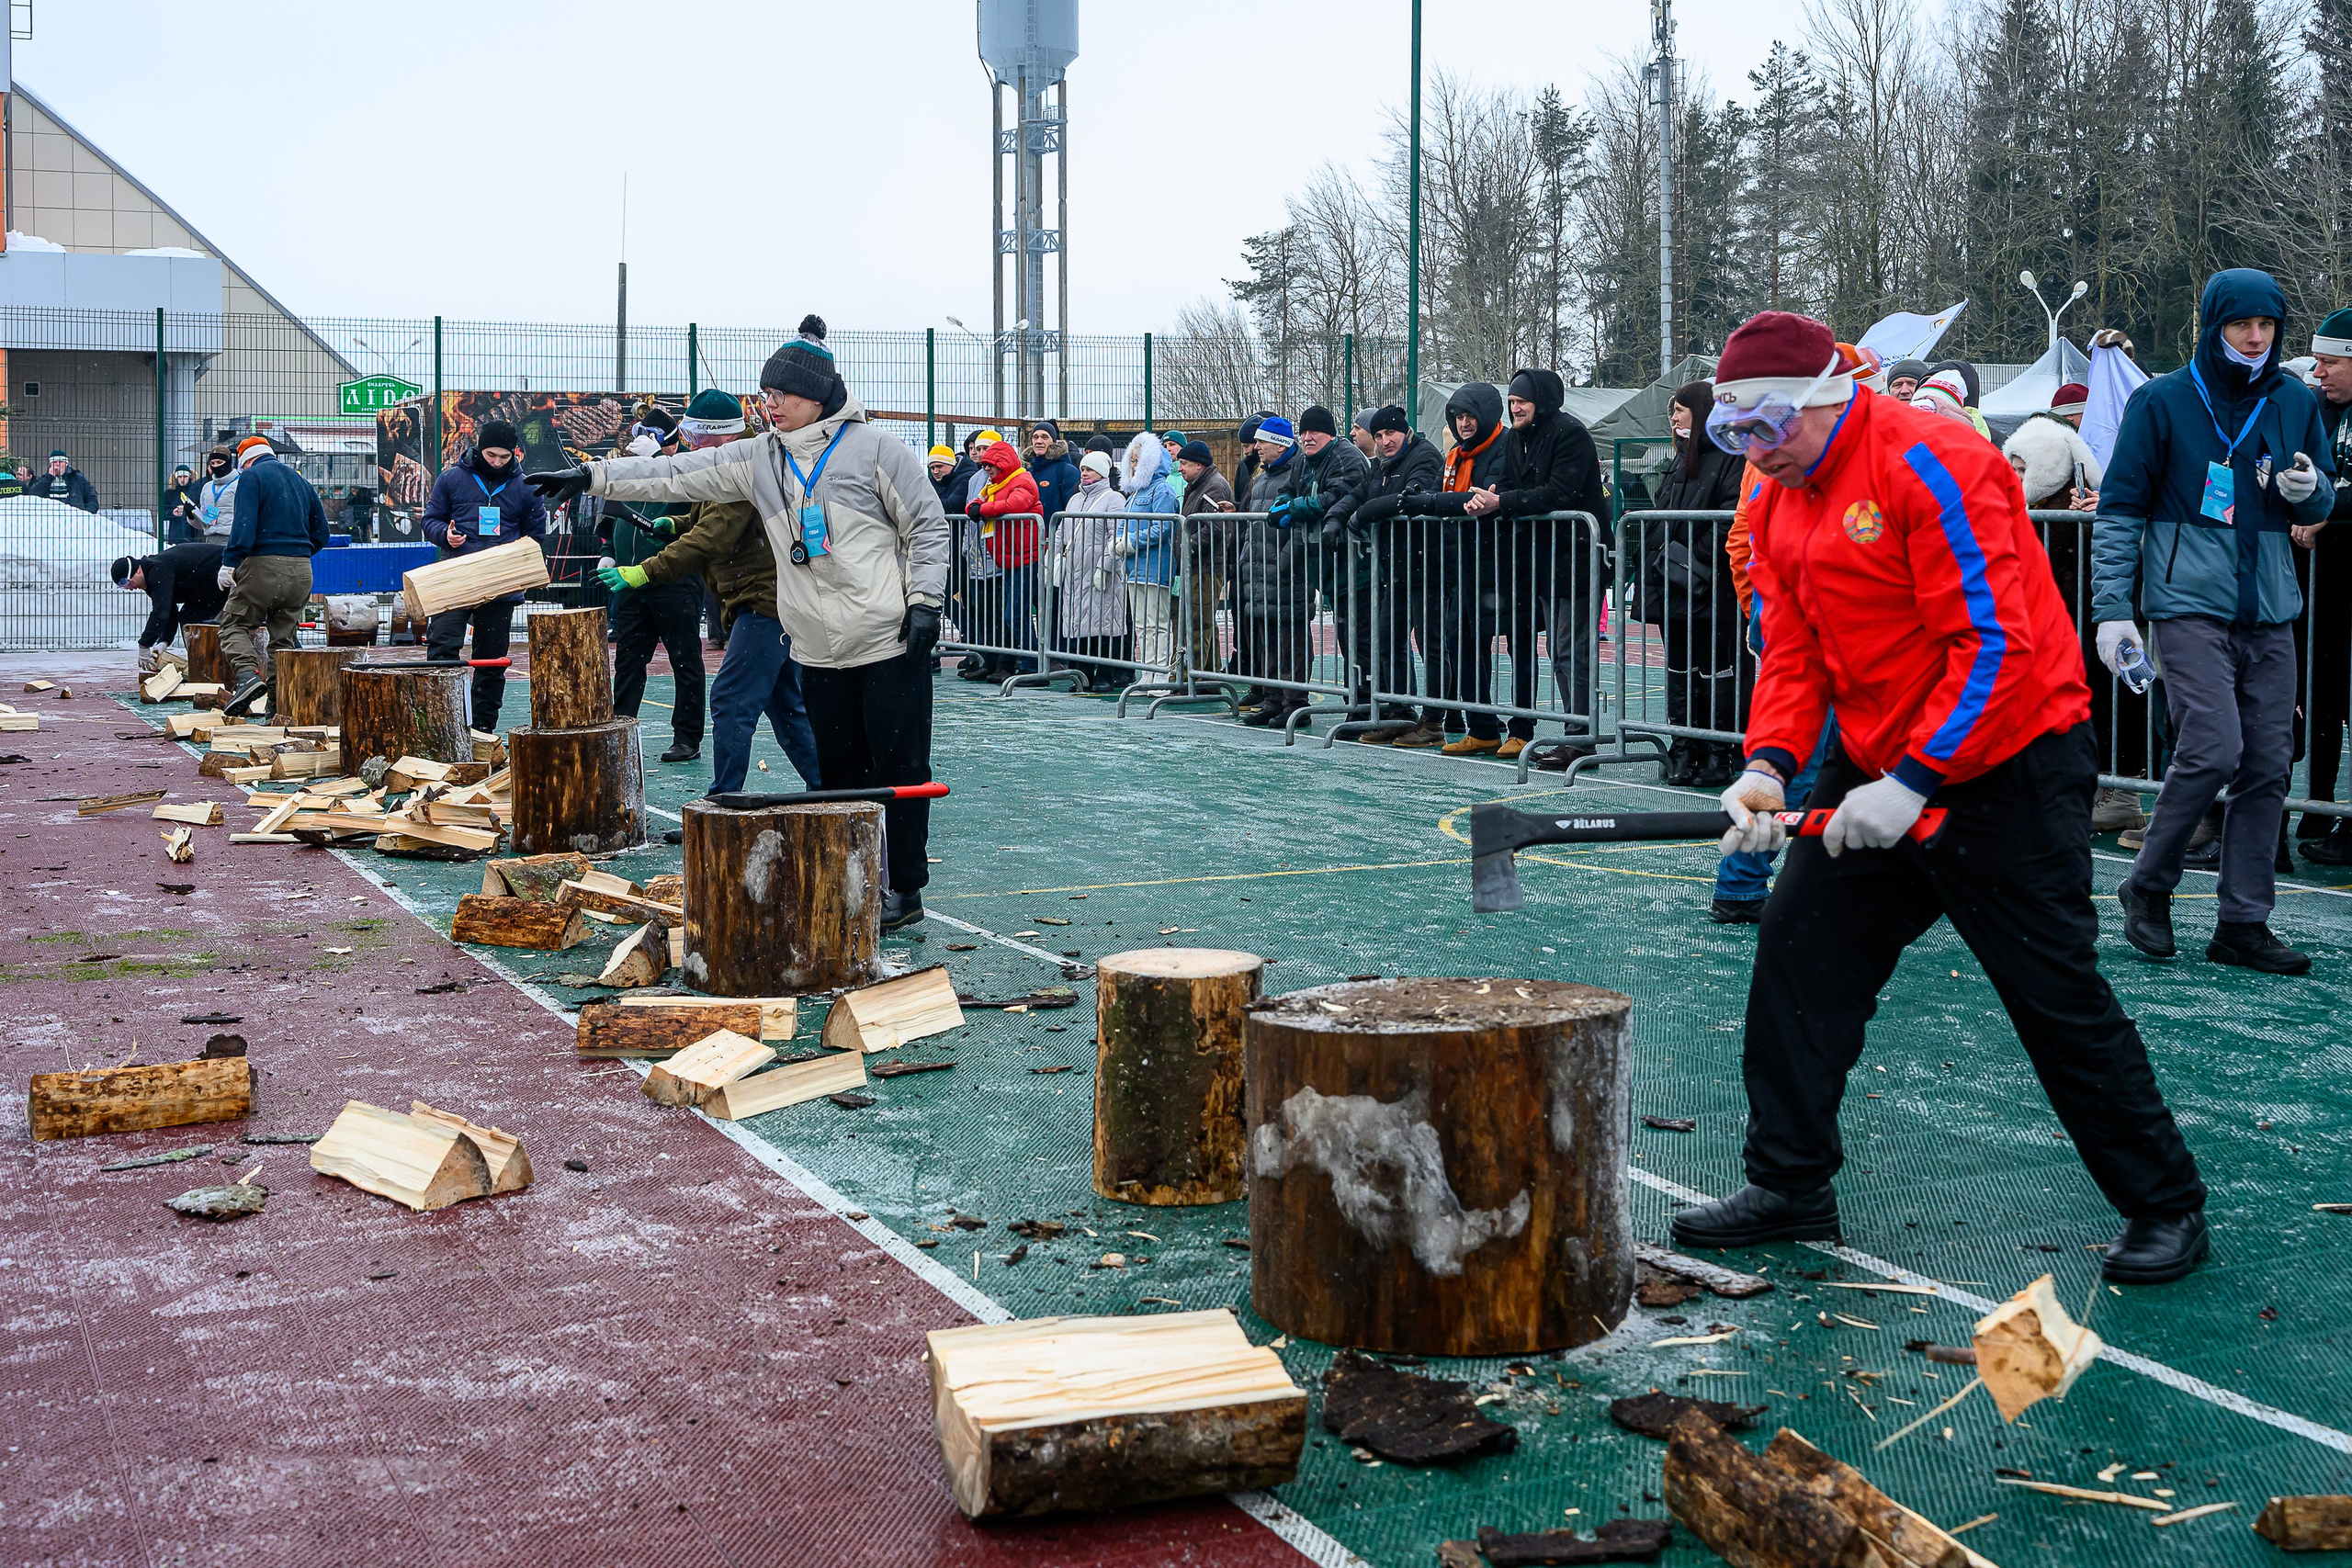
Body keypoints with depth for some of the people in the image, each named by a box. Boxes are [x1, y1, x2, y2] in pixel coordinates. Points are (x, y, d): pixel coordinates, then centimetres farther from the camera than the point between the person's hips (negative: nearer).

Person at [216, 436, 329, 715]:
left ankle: (247, 674, -22)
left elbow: (244, 527, -15)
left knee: (234, 624, 3)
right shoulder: (300, 480, 19)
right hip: (301, 569, 6)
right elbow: (320, 533, 19)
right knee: (284, 635, 11)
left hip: (263, 566, -6)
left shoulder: (251, 476, -1)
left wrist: (229, 563, -14)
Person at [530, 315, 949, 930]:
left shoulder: (874, 448, -5)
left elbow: (929, 526, -2)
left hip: (892, 643, -5)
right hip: (818, 650, 5)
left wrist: (925, 602, -10)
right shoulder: (759, 457, 8)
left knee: (899, 766, -2)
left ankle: (906, 889, 5)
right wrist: (592, 476, 2)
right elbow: (679, 476, 7)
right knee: (839, 770, 9)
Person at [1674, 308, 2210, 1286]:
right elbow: (1792, 654, 6)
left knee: (2057, 996, -3)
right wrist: (1770, 765, -13)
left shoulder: (1926, 463, -19)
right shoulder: (1778, 504, 7)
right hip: (1876, 767, 8)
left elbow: (1994, 644, -23)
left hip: (2006, 772, -8)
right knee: (1799, 953, 5)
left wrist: (1913, 782, -25)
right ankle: (1790, 1184, 18)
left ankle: (2166, 1206, 13)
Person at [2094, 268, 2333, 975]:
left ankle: (2244, 923, 11)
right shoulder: (2162, 402, -2)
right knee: (2212, 748, -17)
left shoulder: (2295, 403, 10)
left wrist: (2310, 489, -6)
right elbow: (2119, 511, -1)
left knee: (2268, 765, 3)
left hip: (2269, 612, 5)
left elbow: (2322, 499, 20)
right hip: (2189, 605, -5)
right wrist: (2113, 611, -7)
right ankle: (2148, 887, 3)